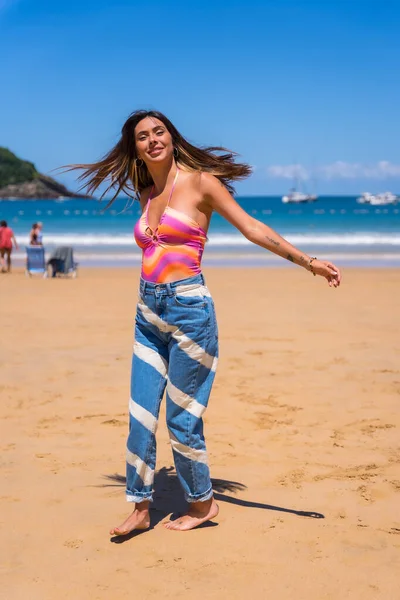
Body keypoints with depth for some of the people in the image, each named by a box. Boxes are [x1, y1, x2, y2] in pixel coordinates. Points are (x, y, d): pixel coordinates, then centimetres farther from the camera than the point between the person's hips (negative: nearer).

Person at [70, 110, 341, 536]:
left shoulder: (199, 181, -5)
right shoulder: (145, 194, 13)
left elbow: (252, 228, -6)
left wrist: (307, 261, -9)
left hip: (188, 309, -6)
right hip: (148, 312, 6)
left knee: (181, 420, 1)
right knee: (140, 415, 6)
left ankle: (202, 504, 21)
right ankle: (140, 508, 18)